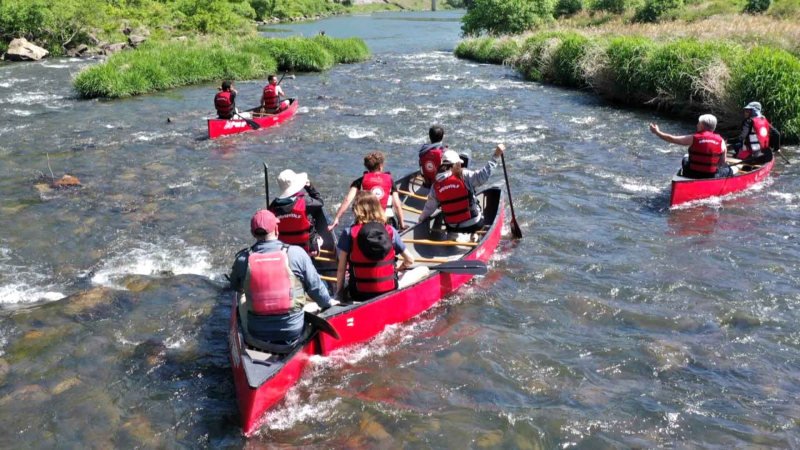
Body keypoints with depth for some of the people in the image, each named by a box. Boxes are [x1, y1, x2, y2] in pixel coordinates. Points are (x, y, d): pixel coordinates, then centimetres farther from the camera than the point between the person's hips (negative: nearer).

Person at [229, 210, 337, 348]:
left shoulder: (242, 259, -8)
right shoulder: (296, 253, -12)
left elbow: (235, 288, 11)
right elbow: (315, 286, -2)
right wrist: (327, 303, 18)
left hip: (258, 338, 1)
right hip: (293, 334, -1)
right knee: (316, 306, 28)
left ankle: (248, 338, 40)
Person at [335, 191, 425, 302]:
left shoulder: (349, 233, -9)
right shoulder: (390, 231, -4)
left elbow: (341, 269, -8)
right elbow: (410, 260, 7)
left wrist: (339, 295, 5)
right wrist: (399, 268, 29)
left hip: (359, 295, 0)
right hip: (389, 291, 0)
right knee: (424, 270, 14)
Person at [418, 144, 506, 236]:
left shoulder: (436, 185, -3)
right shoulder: (464, 176, -14)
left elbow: (429, 207, 7)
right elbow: (484, 174, -22)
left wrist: (421, 220, 24)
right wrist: (496, 156, -17)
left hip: (452, 228, 4)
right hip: (473, 225, -4)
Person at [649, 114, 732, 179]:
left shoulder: (693, 138, -8)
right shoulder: (721, 141, -5)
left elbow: (671, 139, 1)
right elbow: (722, 162, 0)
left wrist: (657, 132, 14)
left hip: (692, 176, 0)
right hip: (712, 177, 0)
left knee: (685, 159, 31)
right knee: (728, 169, 28)